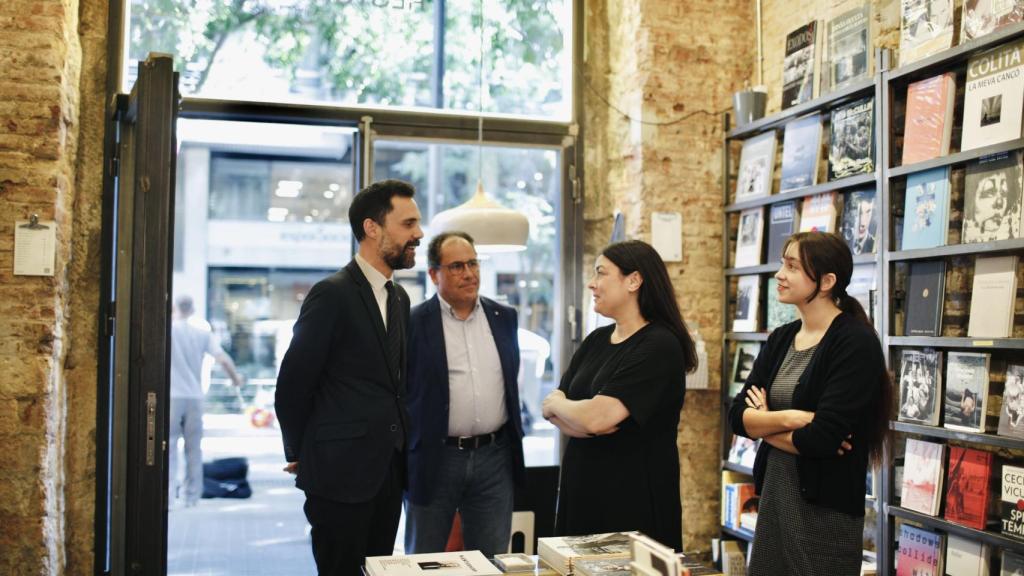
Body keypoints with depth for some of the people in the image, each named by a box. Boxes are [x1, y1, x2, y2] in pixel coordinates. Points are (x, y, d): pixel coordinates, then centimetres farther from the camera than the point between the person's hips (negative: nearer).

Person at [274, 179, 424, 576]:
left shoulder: (399, 298, 12)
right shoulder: (332, 294, -13)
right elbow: (292, 386, -10)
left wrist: (395, 448, 13)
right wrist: (299, 454, 1)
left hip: (388, 469, 7)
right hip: (340, 470, -7)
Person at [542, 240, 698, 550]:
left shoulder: (659, 346, -15)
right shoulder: (596, 340, 10)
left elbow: (597, 417, -23)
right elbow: (553, 409, 5)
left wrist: (557, 403, -3)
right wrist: (587, 423, -16)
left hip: (634, 498, -7)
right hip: (581, 490, 7)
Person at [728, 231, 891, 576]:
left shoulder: (855, 343, -14)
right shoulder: (781, 339, 7)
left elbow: (823, 438, -22)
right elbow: (737, 415, 0)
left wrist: (764, 425, -6)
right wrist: (788, 418, -17)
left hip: (827, 508, -7)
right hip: (774, 497, 7)